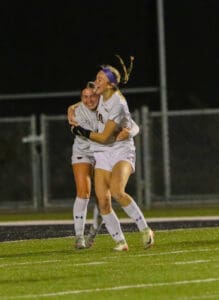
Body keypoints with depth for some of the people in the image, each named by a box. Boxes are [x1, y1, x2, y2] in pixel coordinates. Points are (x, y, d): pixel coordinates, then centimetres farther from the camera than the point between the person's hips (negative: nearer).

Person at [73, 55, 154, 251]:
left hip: (122, 152, -7)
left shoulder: (118, 105, -20)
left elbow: (104, 137, -18)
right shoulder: (103, 96, 4)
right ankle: (120, 241, 2)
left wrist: (83, 132, -7)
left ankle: (145, 230, -18)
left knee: (117, 192, -31)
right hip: (103, 154, 7)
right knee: (103, 202, -8)